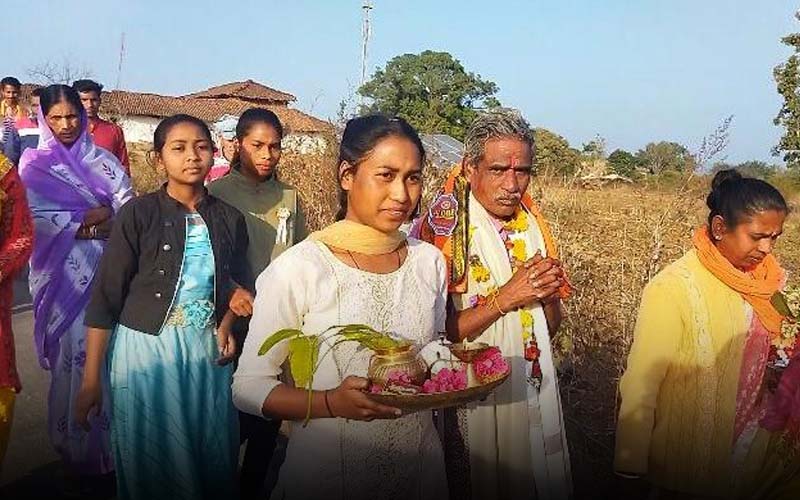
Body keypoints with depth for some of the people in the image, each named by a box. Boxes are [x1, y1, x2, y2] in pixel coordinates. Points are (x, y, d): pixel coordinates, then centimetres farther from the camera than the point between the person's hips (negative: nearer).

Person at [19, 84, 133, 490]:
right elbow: (34, 218, -5)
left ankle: (107, 438, 12)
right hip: (62, 273, -1)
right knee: (71, 349, -2)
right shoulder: (33, 164, 6)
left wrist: (105, 217, -15)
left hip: (106, 268, 2)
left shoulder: (103, 160, 11)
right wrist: (84, 223, -11)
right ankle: (76, 448, 11)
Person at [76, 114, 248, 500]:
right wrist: (91, 379, -9)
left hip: (207, 352, 3)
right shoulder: (137, 214, -8)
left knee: (212, 464, 12)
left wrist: (226, 324, -3)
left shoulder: (229, 219, 3)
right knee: (151, 467, 8)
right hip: (145, 350, -3)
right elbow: (105, 297, -7)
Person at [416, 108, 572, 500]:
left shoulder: (531, 224, 4)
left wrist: (548, 292, -10)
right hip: (473, 400, -6)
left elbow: (550, 326, 10)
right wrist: (505, 297, -25)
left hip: (536, 394, 6)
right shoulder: (441, 229, -15)